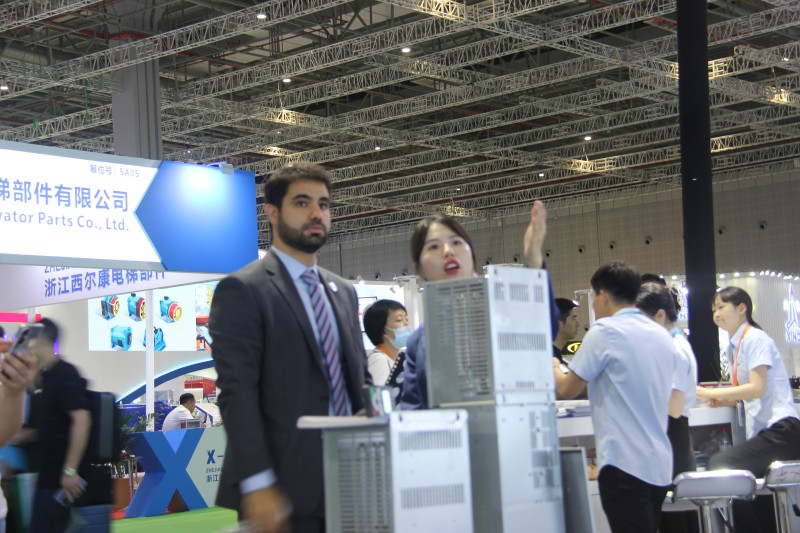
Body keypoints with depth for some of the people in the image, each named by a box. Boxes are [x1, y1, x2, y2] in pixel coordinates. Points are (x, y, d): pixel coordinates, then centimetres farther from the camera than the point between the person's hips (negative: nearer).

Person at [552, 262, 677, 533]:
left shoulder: (605, 331, -9)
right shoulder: (663, 335, 12)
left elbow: (567, 390, -4)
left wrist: (554, 368, 18)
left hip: (625, 463, -8)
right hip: (660, 463, 8)